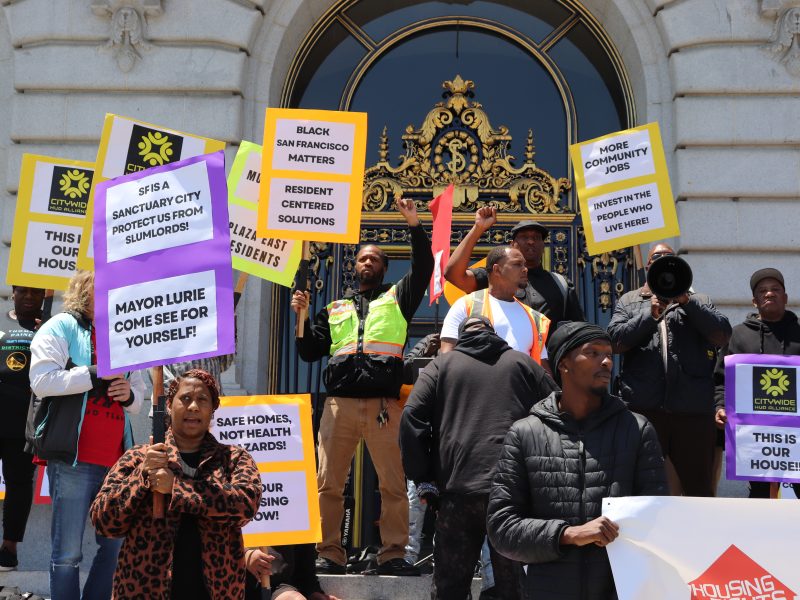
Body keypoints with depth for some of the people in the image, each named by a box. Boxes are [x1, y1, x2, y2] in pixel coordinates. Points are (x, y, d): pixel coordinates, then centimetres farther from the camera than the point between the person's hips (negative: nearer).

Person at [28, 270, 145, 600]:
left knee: (116, 545, 7)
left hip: (116, 461, 6)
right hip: (73, 460, -6)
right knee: (67, 553, -2)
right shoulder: (61, 327, 3)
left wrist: (129, 394, 2)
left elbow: (138, 396, 25)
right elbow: (42, 381, -11)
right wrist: (96, 374, -13)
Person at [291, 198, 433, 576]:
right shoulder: (335, 309, 25)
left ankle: (392, 555, 0)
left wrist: (415, 226, -5)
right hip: (339, 403, 2)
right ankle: (329, 555, 5)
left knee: (394, 484, -5)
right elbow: (310, 352, 21)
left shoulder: (397, 298, 19)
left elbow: (424, 268, 4)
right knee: (328, 483, -2)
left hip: (384, 404, -2)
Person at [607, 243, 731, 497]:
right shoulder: (629, 301, 15)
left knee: (699, 489, 5)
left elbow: (722, 335, -1)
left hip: (693, 409, 0)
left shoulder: (698, 301, 15)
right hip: (643, 407, 0)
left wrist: (686, 301, -10)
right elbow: (615, 341, 0)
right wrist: (651, 314, -11)